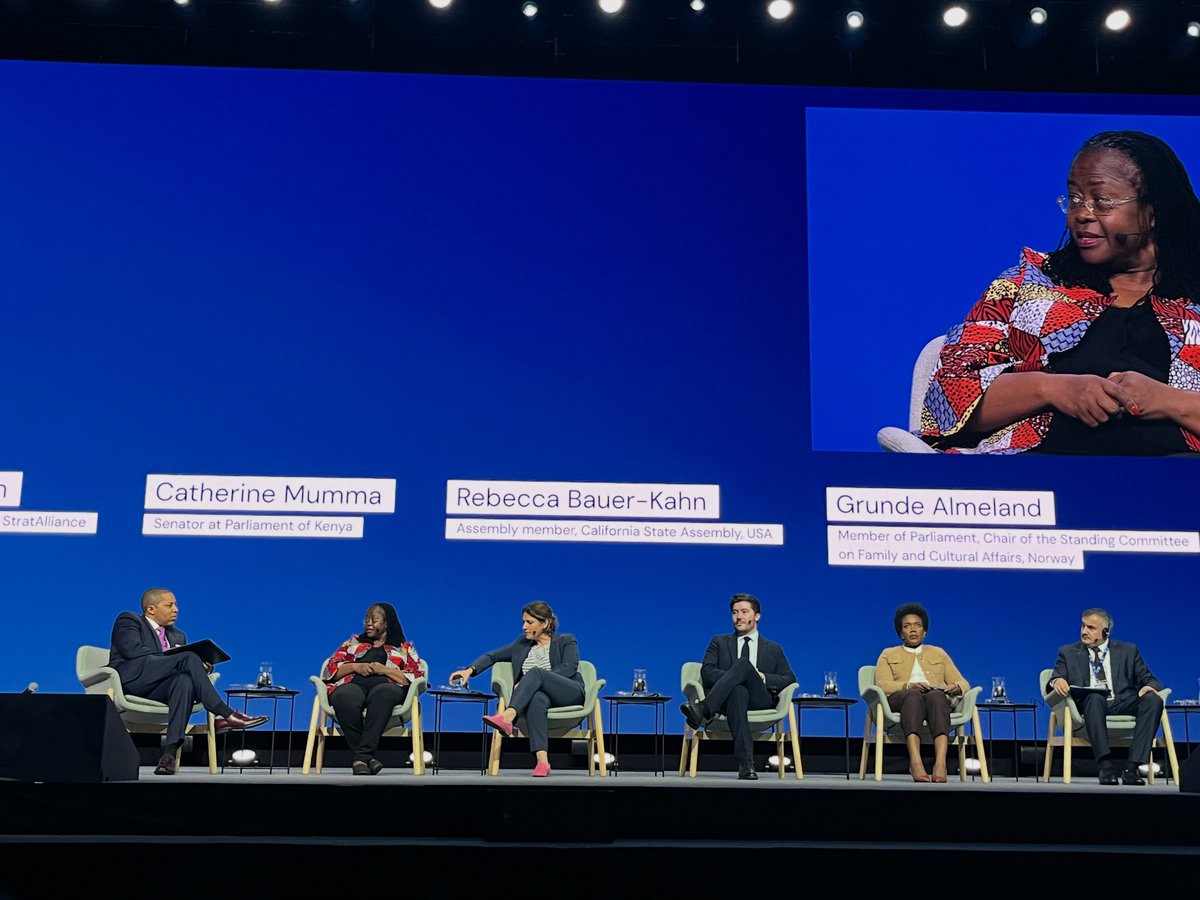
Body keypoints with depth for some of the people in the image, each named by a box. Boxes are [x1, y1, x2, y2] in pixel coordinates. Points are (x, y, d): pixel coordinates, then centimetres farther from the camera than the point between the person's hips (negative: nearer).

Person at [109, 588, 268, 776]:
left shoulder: (177, 636, 28)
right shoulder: (128, 621, 11)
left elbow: (184, 671, 19)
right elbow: (133, 651, -9)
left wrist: (201, 667, -5)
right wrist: (172, 657, -13)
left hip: (158, 690, 5)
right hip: (132, 679, -5)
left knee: (185, 680, -33)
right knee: (188, 657, -25)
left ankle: (170, 752, -43)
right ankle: (224, 715, -30)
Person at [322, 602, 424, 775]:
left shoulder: (405, 648, 23)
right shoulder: (353, 642, 31)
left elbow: (415, 677, 7)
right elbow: (331, 668, 18)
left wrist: (385, 669, -4)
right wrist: (355, 666, 0)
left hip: (386, 686, -1)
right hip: (352, 685, 1)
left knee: (382, 694, -41)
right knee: (347, 698, -39)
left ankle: (361, 755, -45)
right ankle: (367, 756, -38)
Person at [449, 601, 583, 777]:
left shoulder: (566, 641, 9)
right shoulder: (522, 644, 21)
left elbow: (569, 668, -8)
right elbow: (493, 655, 14)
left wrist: (532, 679, -18)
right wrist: (470, 669, -5)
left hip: (571, 694, -2)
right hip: (540, 694, 3)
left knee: (535, 672, -32)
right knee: (537, 699, -38)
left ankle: (507, 717, -51)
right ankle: (542, 761, -53)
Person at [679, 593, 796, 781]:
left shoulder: (773, 650, 27)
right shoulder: (719, 642, 25)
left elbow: (789, 679, 14)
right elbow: (707, 672, 8)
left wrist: (763, 677, -5)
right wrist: (734, 676, -10)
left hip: (761, 699, 0)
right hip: (732, 695, 0)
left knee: (744, 663, -31)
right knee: (738, 690, -41)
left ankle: (703, 710, -45)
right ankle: (746, 763, -53)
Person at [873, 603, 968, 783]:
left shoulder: (938, 653, 29)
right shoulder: (888, 655, 23)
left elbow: (963, 683, 19)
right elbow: (883, 685, 3)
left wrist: (956, 687, -8)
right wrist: (909, 686, -17)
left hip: (938, 699, 1)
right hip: (901, 699, -1)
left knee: (936, 695, -39)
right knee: (914, 696, -41)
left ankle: (941, 763, -61)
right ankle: (915, 762, -62)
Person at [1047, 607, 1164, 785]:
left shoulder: (1128, 651, 19)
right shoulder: (1068, 652, 16)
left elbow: (1148, 679, 14)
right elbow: (1053, 682, 7)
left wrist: (1150, 686, -12)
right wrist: (1057, 681, -18)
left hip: (1123, 705, 2)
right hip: (1090, 704, -2)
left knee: (1153, 699, -29)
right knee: (1094, 697, -37)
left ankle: (1132, 767, -33)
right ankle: (1106, 765, -43)